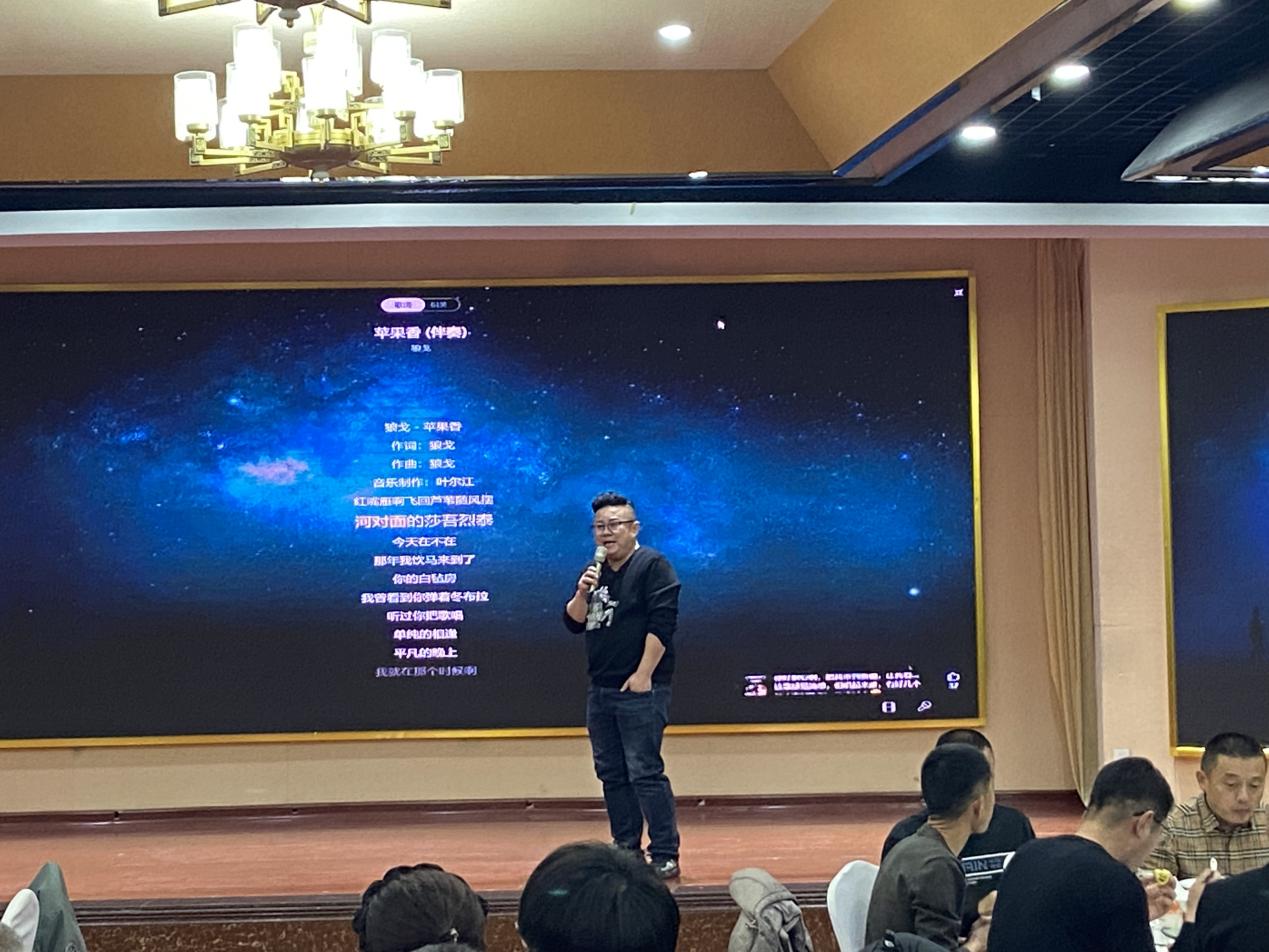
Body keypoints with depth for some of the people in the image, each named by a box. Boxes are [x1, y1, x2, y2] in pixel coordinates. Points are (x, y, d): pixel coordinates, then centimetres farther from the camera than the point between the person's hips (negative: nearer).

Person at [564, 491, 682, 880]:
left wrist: (643, 675, -18)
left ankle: (665, 855, -8)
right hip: (601, 689, 8)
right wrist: (583, 593, -6)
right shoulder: (595, 571, 17)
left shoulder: (652, 566, -6)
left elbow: (662, 622, -14)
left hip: (640, 689, -8)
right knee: (611, 774, 10)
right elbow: (573, 623, 14)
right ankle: (626, 849, 18)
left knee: (645, 772, -11)